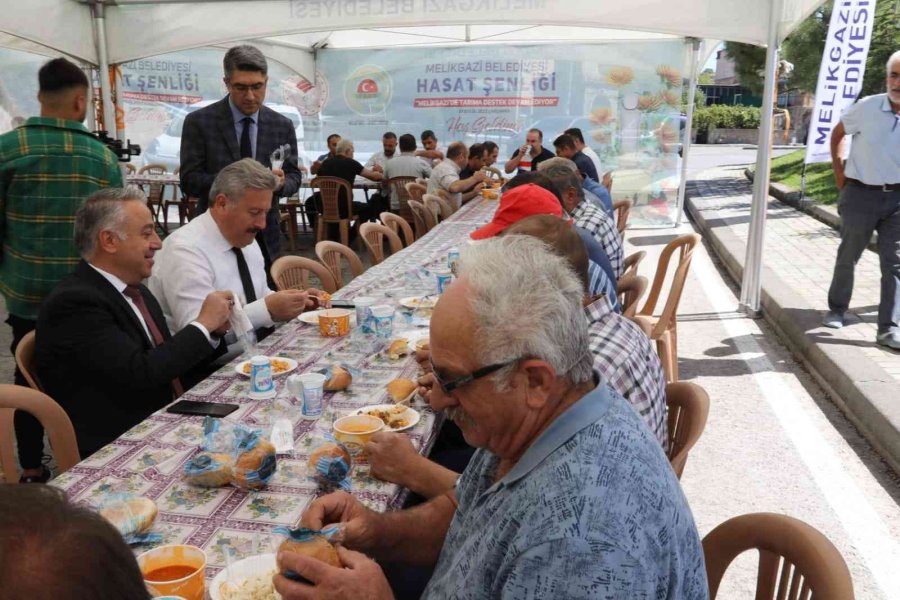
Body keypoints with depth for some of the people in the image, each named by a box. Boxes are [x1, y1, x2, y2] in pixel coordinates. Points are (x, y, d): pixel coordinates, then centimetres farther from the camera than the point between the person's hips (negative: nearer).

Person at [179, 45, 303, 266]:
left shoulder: (282, 125, 4)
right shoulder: (199, 122, -4)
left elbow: (294, 175, 6)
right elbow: (189, 181, -8)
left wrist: (281, 183, -19)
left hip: (266, 235, 3)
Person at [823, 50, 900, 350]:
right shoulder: (866, 107, -10)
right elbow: (837, 134, 7)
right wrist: (839, 173, 4)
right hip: (860, 194, -1)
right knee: (847, 256, 12)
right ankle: (836, 310, 32)